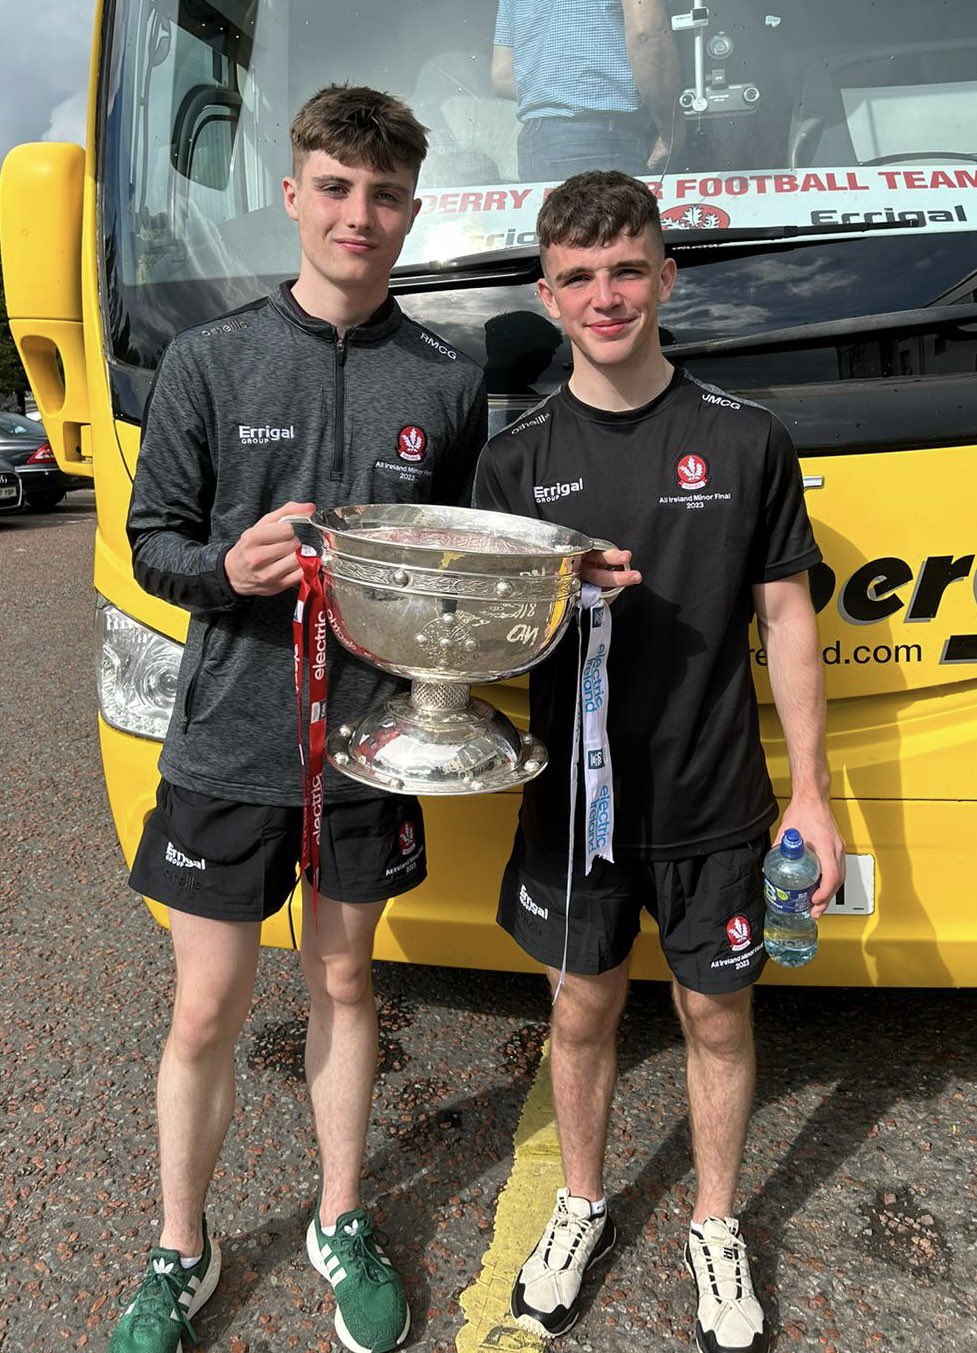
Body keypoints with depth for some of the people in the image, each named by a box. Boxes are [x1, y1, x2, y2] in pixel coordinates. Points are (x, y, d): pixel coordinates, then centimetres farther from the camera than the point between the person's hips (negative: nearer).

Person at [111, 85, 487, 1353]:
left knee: (345, 982, 17)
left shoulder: (450, 382, 3)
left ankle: (342, 1225, 39)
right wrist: (229, 568, -20)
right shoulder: (210, 359, 0)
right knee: (207, 1012, 8)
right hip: (230, 740, -1)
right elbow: (154, 541, 1)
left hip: (374, 739, 2)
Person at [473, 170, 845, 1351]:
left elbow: (785, 618, 1)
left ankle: (715, 1225, 40)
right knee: (583, 1007, 16)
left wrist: (810, 792, -1)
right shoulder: (517, 457, -1)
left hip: (715, 807, 0)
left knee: (716, 1014, 14)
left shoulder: (745, 440, -3)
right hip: (574, 801, 1)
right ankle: (582, 1203, 43)